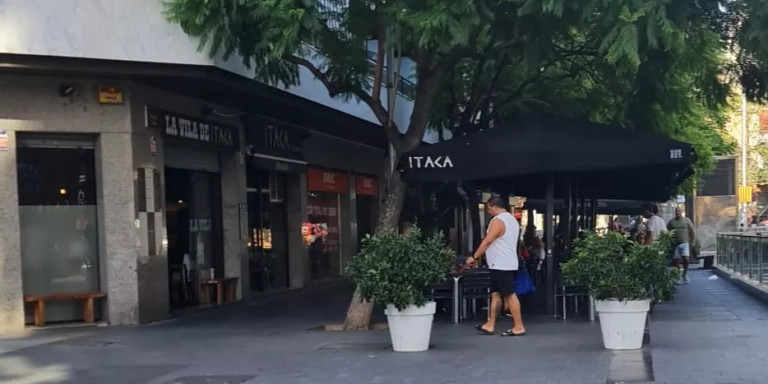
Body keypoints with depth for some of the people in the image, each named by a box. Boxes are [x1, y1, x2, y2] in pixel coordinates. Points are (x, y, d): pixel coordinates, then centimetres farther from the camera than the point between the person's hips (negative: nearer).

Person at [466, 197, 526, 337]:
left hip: (501, 265, -10)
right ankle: (490, 325, 15)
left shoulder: (498, 220, -15)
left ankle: (519, 327, -5)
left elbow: (487, 241, -20)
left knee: (510, 295, -7)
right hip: (507, 264, 10)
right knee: (495, 294, 12)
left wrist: (474, 257, -13)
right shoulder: (512, 219, 17)